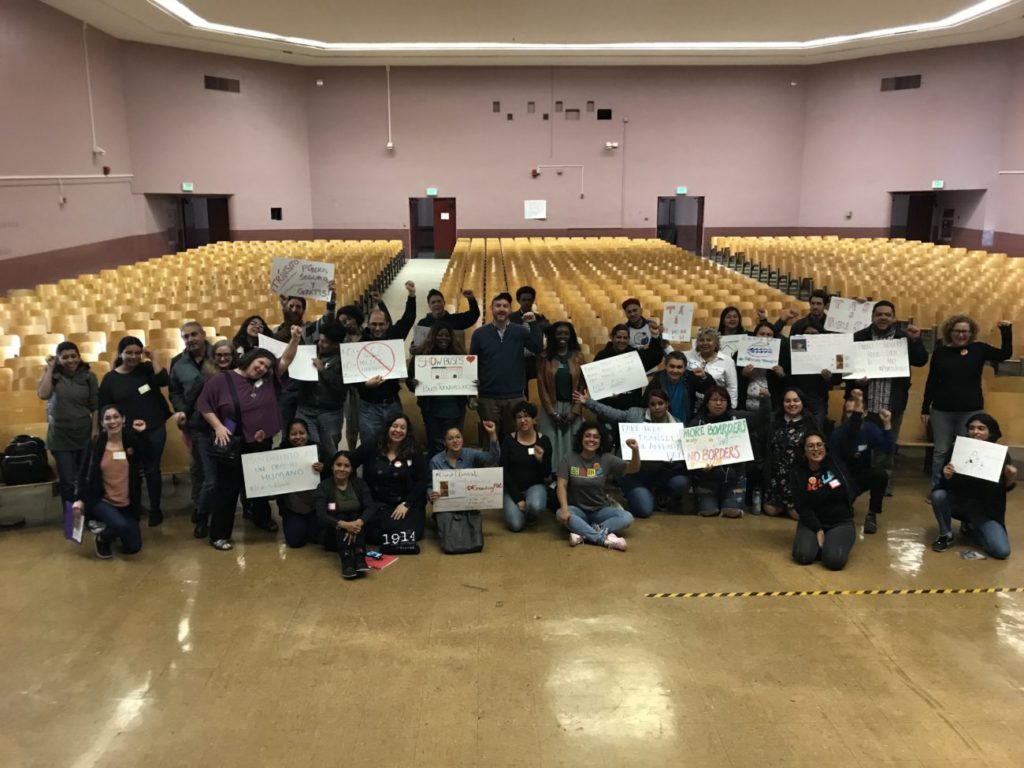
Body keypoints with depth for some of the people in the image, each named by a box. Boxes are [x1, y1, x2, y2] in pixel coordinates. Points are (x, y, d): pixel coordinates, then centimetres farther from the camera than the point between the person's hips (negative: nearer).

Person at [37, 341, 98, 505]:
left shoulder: (88, 376, -2)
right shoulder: (53, 375, -4)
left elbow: (95, 406, 1)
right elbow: (43, 394, -24)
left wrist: (95, 429, -4)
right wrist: (49, 368, -17)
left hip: (85, 434, 1)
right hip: (60, 436, -1)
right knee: (68, 481, 3)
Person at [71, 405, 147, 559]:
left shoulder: (132, 441, -4)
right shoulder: (95, 443, -5)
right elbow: (83, 472, 0)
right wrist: (79, 498, -10)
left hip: (127, 504, 2)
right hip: (102, 501, -2)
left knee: (133, 547, 1)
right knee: (121, 525, -32)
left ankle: (113, 531, 34)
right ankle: (102, 539, 3)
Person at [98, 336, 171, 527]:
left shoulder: (147, 368, 0)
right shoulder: (110, 378, 0)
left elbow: (164, 381, -20)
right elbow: (104, 410, 2)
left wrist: (154, 357, -16)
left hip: (155, 429, 0)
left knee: (152, 469, 10)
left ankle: (155, 510, 21)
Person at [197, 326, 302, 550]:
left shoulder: (268, 380, 0)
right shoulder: (221, 381, -10)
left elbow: (285, 360, -6)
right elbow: (203, 405, -5)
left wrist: (295, 339, -21)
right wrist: (218, 426, -14)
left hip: (261, 445, 5)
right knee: (227, 488, 2)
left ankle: (262, 519, 43)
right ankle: (218, 534, 11)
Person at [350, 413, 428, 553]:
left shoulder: (414, 453, 2)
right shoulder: (370, 449, 2)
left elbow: (423, 480, -2)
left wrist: (406, 504, -11)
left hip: (407, 502, 1)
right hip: (376, 502, 0)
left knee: (411, 533, -24)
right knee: (374, 534, -27)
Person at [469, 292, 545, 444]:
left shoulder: (520, 331, 2)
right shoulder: (479, 333, 1)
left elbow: (539, 349, -11)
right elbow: (472, 364, 5)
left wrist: (533, 324, -18)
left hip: (515, 397, 1)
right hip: (488, 397, 0)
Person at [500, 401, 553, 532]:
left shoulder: (544, 440, -5)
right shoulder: (509, 440, -6)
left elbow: (547, 475, -3)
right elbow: (504, 473, -6)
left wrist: (541, 459, -24)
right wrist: (517, 498, -13)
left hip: (535, 486, 0)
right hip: (513, 489, 0)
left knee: (535, 506, -35)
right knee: (516, 526, -21)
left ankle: (531, 515, 4)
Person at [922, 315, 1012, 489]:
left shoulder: (979, 349, 1)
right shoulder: (940, 352, 0)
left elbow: (1005, 354, -4)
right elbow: (931, 382, 2)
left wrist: (1006, 330, -14)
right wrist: (925, 409, 3)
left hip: (971, 411, 0)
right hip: (941, 411, 0)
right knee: (941, 452, 9)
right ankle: (936, 489, 19)